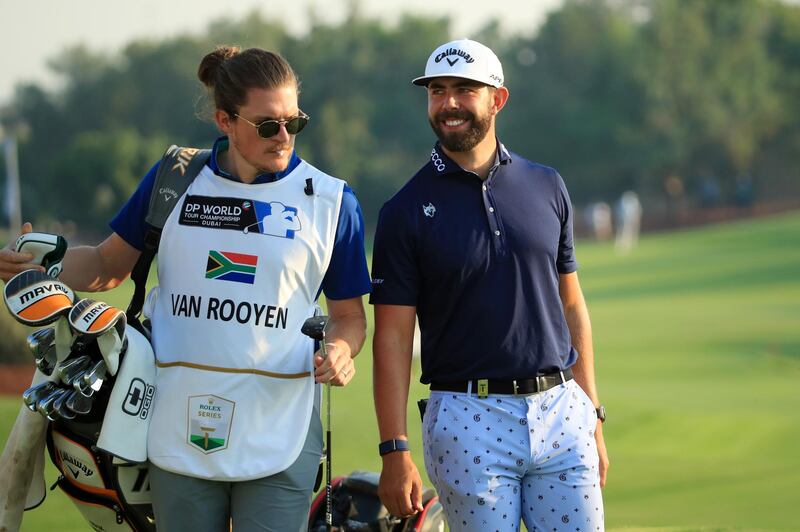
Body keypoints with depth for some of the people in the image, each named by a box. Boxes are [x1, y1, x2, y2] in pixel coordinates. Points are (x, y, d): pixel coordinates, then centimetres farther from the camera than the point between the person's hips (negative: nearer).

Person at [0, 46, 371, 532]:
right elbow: (110, 265, 16)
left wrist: (339, 352, -14)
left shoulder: (331, 200, 3)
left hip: (279, 442, -2)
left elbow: (349, 314, 8)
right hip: (182, 433, 2)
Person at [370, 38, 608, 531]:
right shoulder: (407, 211, -1)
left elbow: (571, 305, 14)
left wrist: (593, 416, 10)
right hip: (469, 420, -3)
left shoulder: (546, 188, 9)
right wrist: (395, 451, -10)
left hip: (562, 413, 3)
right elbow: (393, 338, -3)